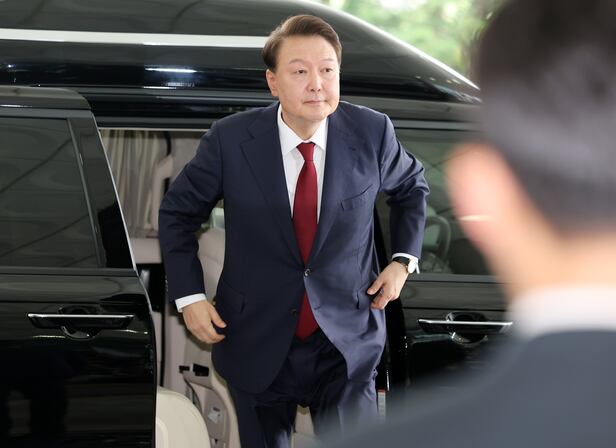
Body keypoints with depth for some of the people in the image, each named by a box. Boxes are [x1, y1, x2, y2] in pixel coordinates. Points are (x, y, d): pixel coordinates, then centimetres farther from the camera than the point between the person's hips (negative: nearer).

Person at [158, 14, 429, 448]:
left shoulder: (372, 132, -8)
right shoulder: (231, 139, -12)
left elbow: (412, 187, 14)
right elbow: (178, 212, 3)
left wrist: (403, 260, 2)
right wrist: (189, 295, -5)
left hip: (347, 343, 0)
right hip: (258, 344, 0)